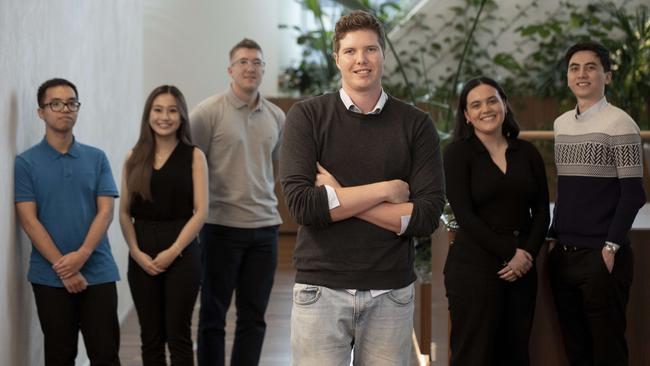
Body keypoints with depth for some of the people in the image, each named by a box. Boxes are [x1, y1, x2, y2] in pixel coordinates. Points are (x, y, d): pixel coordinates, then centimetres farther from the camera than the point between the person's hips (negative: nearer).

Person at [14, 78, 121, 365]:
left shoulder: (97, 158, 7)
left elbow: (105, 212, -1)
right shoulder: (26, 162, 0)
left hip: (98, 272, 2)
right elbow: (28, 220, -6)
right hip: (50, 276, -1)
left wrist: (81, 255, -16)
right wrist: (62, 267, -14)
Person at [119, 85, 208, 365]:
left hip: (181, 254, -3)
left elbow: (200, 211, -5)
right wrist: (136, 252, -7)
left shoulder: (193, 156, 1)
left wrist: (174, 250, -13)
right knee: (150, 335, 8)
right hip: (142, 255, 3)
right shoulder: (134, 158, 8)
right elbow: (124, 211, 7)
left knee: (178, 334, -1)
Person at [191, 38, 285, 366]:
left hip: (264, 226, 5)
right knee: (213, 314, 4)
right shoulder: (209, 112, -6)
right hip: (222, 225, -5)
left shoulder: (276, 117, 9)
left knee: (254, 317, 9)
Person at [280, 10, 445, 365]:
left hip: (391, 292, 1)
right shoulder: (306, 116, -2)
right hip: (321, 289, -1)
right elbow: (301, 204, -14)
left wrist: (337, 197, -11)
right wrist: (386, 189, -12)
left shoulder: (416, 124, 2)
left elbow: (427, 216, -8)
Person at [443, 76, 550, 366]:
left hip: (521, 267, 4)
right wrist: (510, 252, -13)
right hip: (474, 266, -4)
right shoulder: (458, 153, -2)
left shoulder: (527, 153, 10)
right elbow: (464, 214, -10)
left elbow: (541, 211, 8)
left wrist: (527, 254, -8)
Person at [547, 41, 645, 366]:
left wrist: (611, 247, -14)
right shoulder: (561, 123, 12)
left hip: (602, 256, -6)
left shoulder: (619, 124, -8)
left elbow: (633, 194, -10)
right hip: (563, 254, 6)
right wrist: (555, 237, 13)